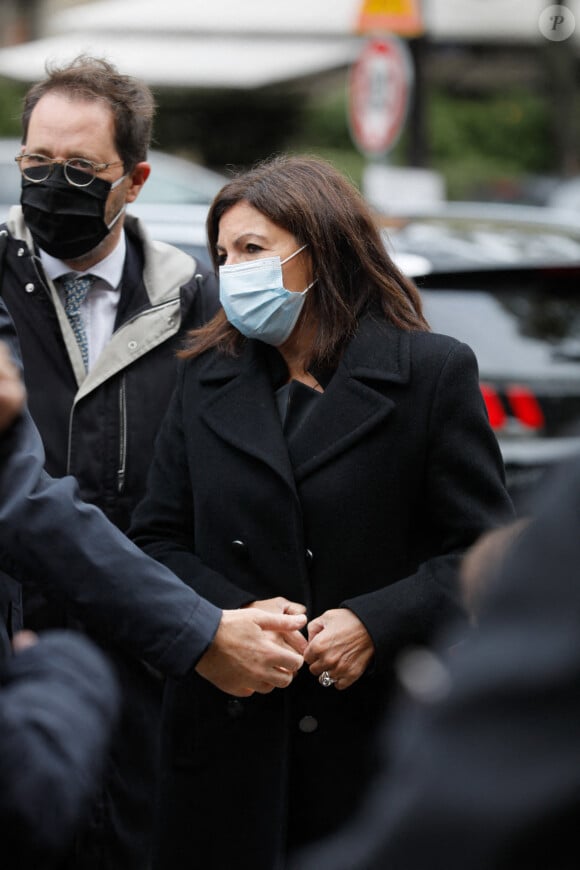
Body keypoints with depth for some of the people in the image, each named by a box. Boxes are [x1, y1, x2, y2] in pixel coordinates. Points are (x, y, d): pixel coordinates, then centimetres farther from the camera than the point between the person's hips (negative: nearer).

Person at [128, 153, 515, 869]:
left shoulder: (433, 373, 0)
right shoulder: (206, 379, 12)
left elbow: (484, 552, -2)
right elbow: (157, 541, 9)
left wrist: (377, 623, -16)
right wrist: (236, 616, -10)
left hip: (379, 730, -3)